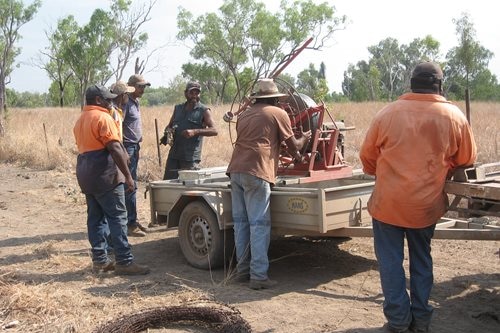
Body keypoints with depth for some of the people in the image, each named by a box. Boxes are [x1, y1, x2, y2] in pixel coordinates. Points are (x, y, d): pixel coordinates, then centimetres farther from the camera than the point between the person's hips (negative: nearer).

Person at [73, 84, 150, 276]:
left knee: (96, 217, 10)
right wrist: (127, 175, -19)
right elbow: (115, 148, -18)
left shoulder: (80, 120, 19)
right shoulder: (103, 118, -10)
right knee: (117, 217, -7)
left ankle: (99, 260, 13)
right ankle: (124, 262, -7)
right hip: (105, 175, -9)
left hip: (86, 175, 9)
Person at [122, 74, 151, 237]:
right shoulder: (125, 103, -13)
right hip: (127, 148, -9)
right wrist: (123, 152, -23)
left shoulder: (135, 102, 15)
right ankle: (130, 224, -2)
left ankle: (133, 220, 21)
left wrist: (137, 147, 17)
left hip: (134, 148, 9)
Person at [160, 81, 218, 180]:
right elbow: (169, 126, 25)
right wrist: (168, 131, -1)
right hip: (174, 155, 5)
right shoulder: (178, 108, 16)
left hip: (191, 158, -5)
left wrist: (195, 132, -23)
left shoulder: (204, 111, 1)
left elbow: (214, 130, -10)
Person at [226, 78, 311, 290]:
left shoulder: (244, 115, 23)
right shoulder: (278, 114, 6)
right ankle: (258, 276, -6)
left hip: (235, 170, 7)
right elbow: (293, 147, 12)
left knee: (240, 221, 11)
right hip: (256, 172, -6)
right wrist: (303, 139, 34)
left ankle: (242, 269, 17)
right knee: (259, 224, -5)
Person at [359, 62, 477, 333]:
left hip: (388, 201, -2)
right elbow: (467, 159, 7)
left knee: (391, 260, 10)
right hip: (427, 204, 2)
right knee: (421, 259, 19)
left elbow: (367, 156, 3)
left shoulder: (388, 113, -6)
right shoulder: (455, 117, -4)